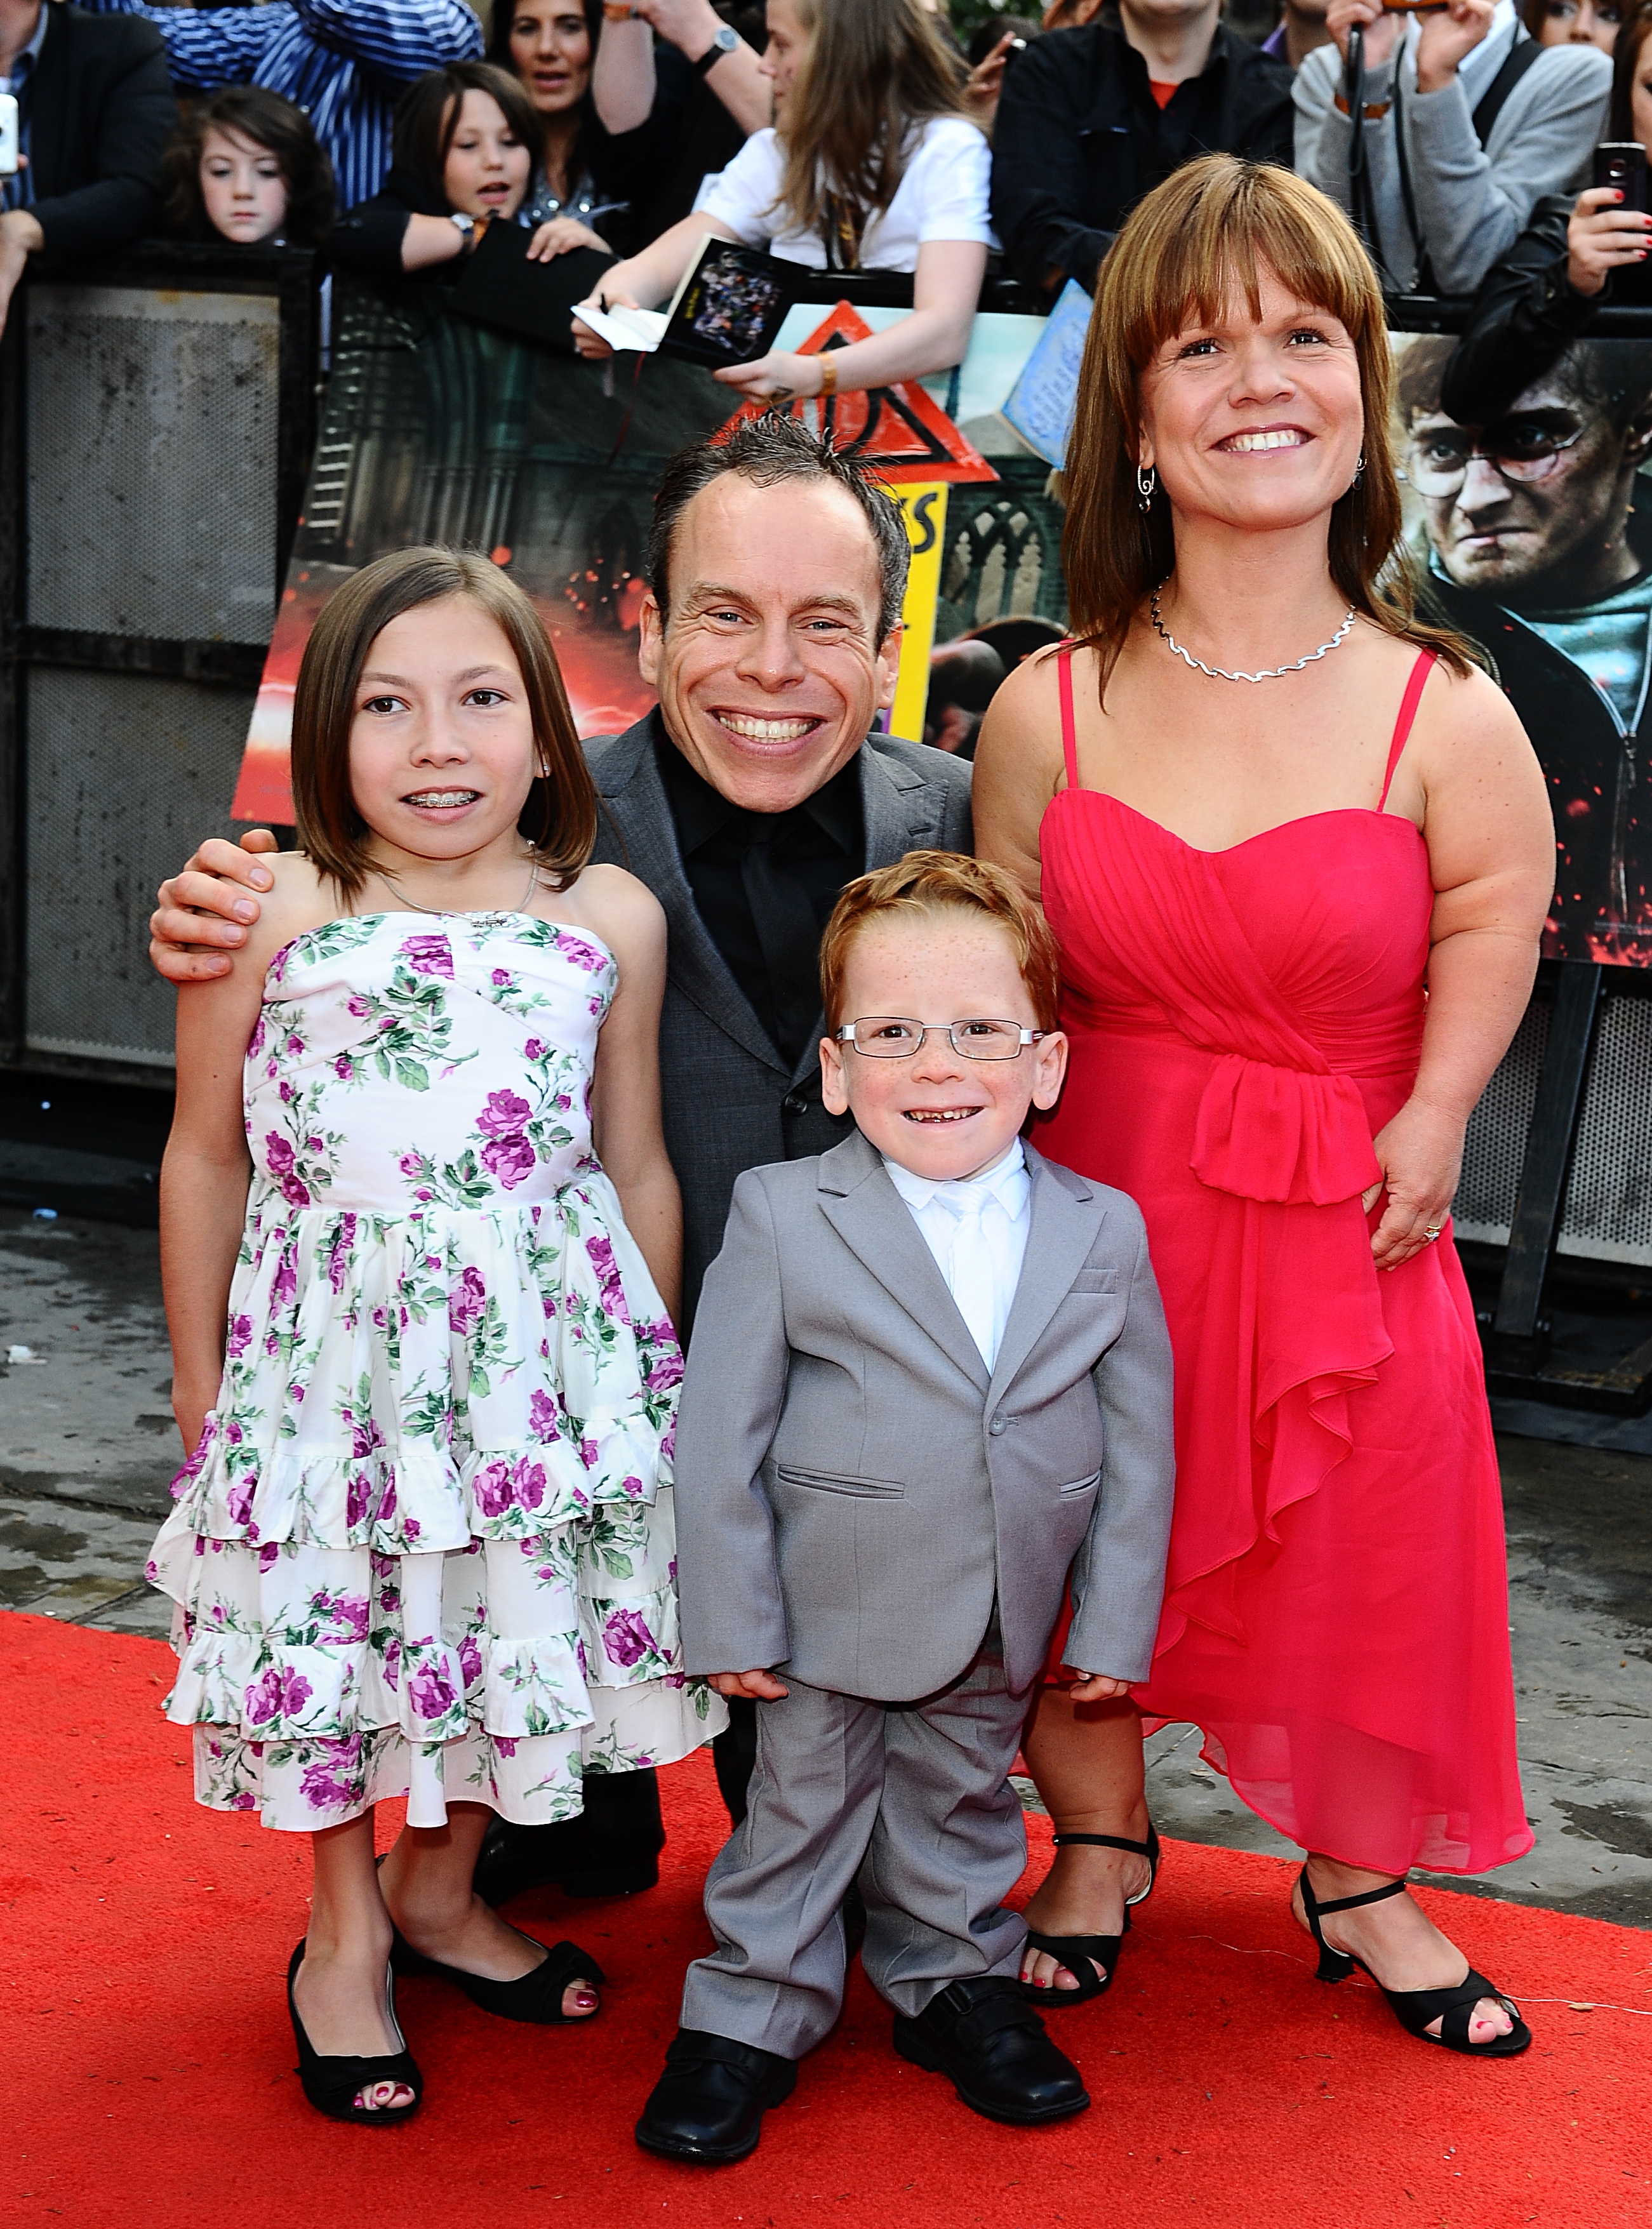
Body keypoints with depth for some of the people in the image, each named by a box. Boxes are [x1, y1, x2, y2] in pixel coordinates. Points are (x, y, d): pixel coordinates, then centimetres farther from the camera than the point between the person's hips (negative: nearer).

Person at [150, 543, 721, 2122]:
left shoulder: (610, 920, 1)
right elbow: (207, 1158, 2)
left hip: (544, 1342, 2)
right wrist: (200, 1390, 6)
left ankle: (435, 1892, 37)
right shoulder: (266, 916, -6)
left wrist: (650, 1367, 12)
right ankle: (343, 1939, 29)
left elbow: (636, 1166, 9)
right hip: (333, 1341, -2)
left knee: (514, 1622, 12)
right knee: (329, 1623, 6)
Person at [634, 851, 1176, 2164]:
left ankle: (957, 1983, 40)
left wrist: (1115, 1622, 1)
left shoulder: (1105, 1233, -6)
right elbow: (720, 1433, -10)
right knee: (802, 1808, 12)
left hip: (1001, 1628, 3)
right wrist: (730, 1617, -10)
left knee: (961, 1806, 20)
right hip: (829, 1613, -2)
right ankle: (752, 2014, 28)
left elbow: (1138, 1442, 0)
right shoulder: (782, 1221, -14)